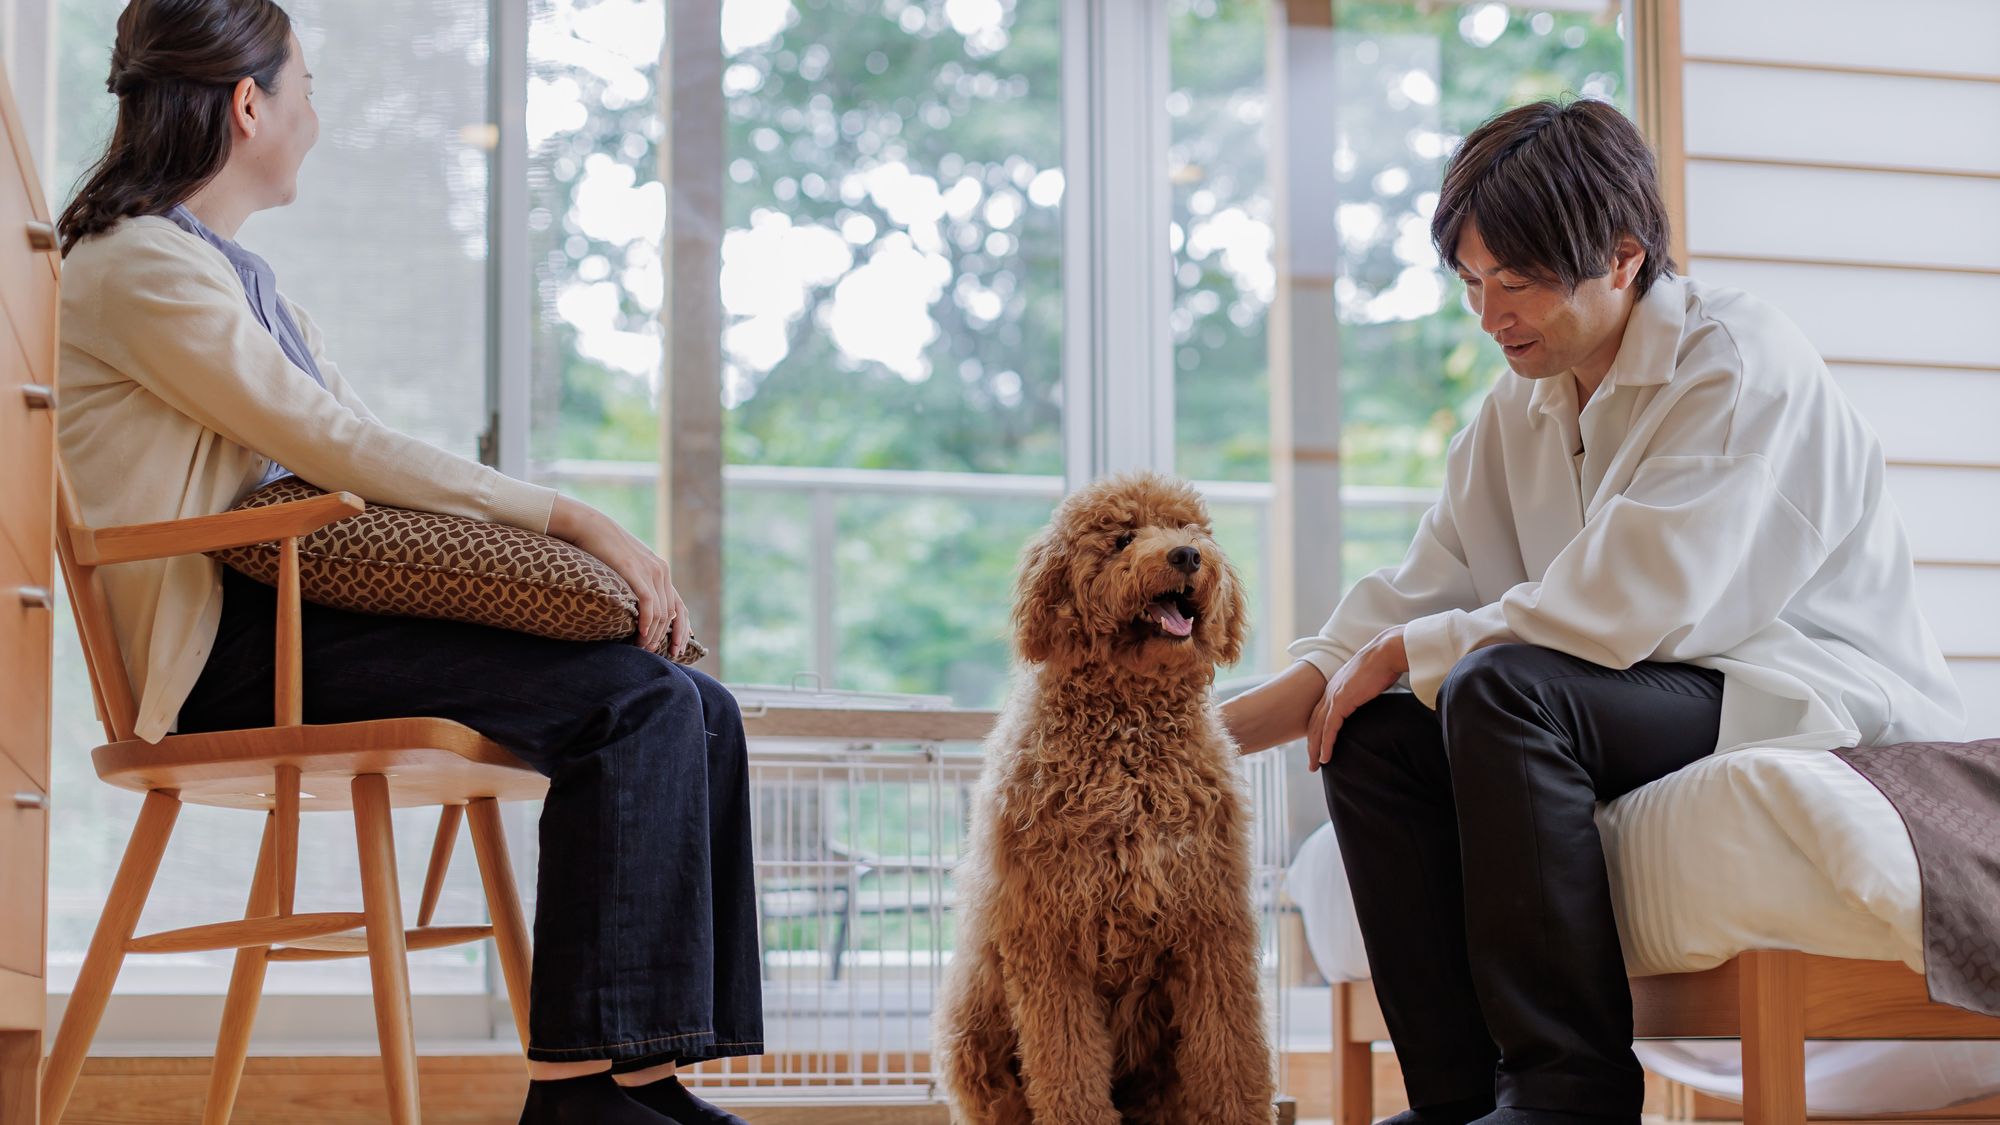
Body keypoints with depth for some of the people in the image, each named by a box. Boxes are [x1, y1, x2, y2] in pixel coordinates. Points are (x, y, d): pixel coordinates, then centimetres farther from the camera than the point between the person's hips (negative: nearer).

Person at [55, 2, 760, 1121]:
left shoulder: (235, 272, 24)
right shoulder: (141, 269, -7)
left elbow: (372, 457, 17)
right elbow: (341, 449, -16)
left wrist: (591, 540, 3)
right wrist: (574, 518, -15)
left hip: (310, 617, 9)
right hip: (228, 654, -9)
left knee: (699, 710, -5)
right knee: (632, 702, -23)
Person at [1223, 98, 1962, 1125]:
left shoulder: (1739, 363, -13)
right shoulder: (1519, 410, 12)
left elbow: (1631, 607, -24)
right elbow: (1405, 607, 8)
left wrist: (1404, 653, -14)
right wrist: (1215, 729, -3)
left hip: (1815, 709, -8)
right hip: (1658, 700, 8)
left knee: (1501, 688, -29)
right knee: (1375, 737, -9)